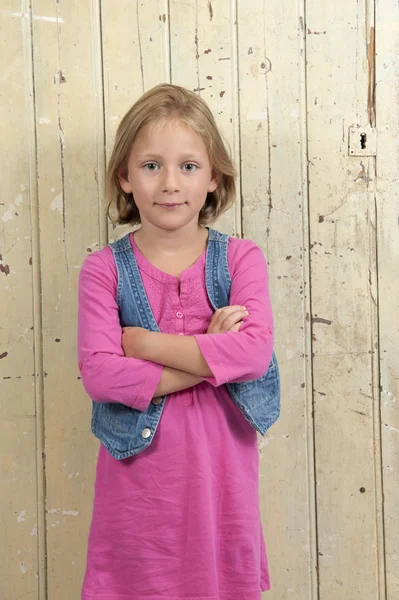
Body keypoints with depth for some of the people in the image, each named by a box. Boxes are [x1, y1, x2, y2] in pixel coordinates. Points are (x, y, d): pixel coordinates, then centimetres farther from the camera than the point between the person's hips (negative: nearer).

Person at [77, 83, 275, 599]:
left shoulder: (241, 258, -2)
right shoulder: (103, 270, -4)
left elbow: (256, 352, -17)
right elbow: (99, 374, -17)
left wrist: (142, 341, -16)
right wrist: (214, 355, -18)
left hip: (219, 475, 1)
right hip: (137, 483, 0)